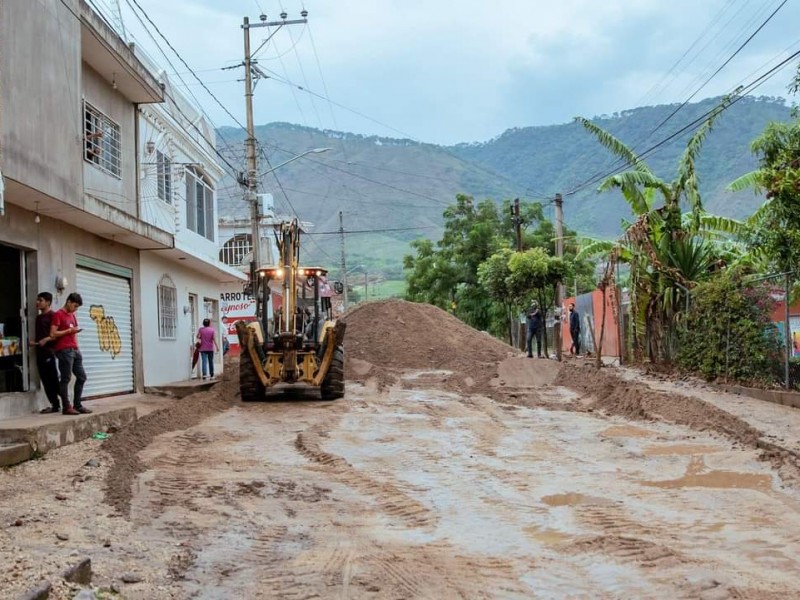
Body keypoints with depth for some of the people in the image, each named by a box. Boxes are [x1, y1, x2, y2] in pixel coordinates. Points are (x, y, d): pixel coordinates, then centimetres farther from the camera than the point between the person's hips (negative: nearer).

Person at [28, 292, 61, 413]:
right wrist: (34, 342, 9)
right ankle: (54, 405, 9)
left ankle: (57, 405, -5)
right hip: (39, 352, 8)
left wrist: (46, 339, -21)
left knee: (53, 379, -8)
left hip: (49, 351, -8)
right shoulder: (38, 317, 20)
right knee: (45, 380, 6)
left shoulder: (52, 315, -4)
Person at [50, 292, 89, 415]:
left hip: (74, 350, 9)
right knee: (66, 378, -7)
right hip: (64, 350, -9)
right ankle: (66, 407, -4)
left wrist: (77, 347, 16)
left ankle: (77, 405, 14)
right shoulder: (58, 314, -5)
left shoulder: (72, 315, 20)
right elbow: (53, 334, -11)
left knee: (81, 376, 7)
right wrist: (69, 330, -13)